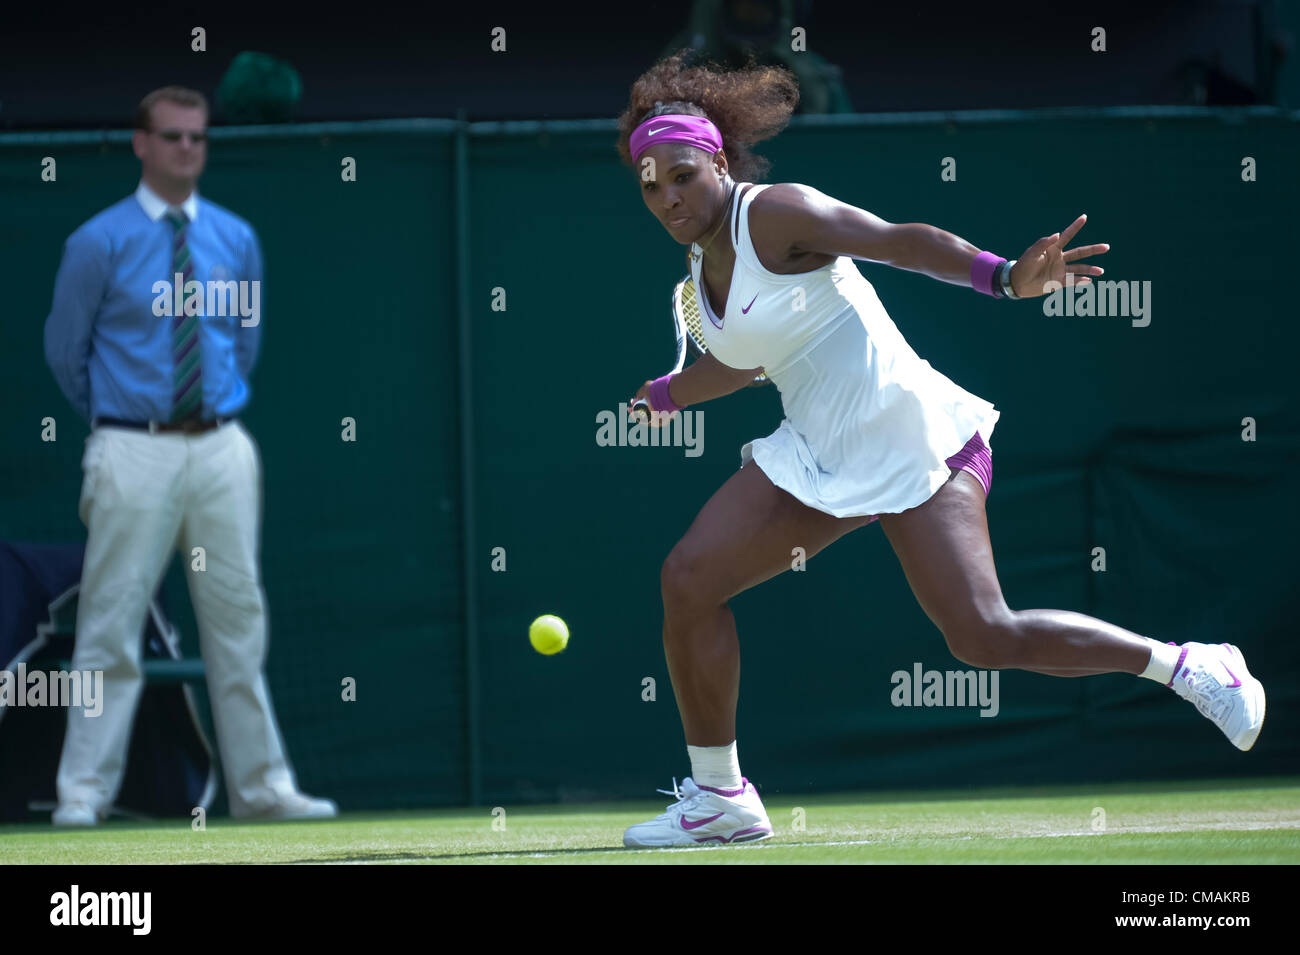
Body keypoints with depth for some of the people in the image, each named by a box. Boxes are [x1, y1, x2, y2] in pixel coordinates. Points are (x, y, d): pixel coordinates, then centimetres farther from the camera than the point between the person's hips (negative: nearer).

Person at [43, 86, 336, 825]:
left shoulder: (236, 239, 9)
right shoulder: (100, 243, -3)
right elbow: (66, 350, 6)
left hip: (221, 449, 4)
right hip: (134, 454, -4)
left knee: (239, 620, 6)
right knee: (112, 626, -4)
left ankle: (262, 786, 12)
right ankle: (84, 792, 0)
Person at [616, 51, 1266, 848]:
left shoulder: (776, 215, -12)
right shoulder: (704, 263, 12)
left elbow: (903, 242, -20)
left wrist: (1005, 279, -35)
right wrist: (664, 394, 47)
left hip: (909, 444, -8)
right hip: (816, 454, 8)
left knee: (987, 637, -19)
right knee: (689, 579, -4)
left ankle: (1190, 667, -3)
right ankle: (719, 797, 7)